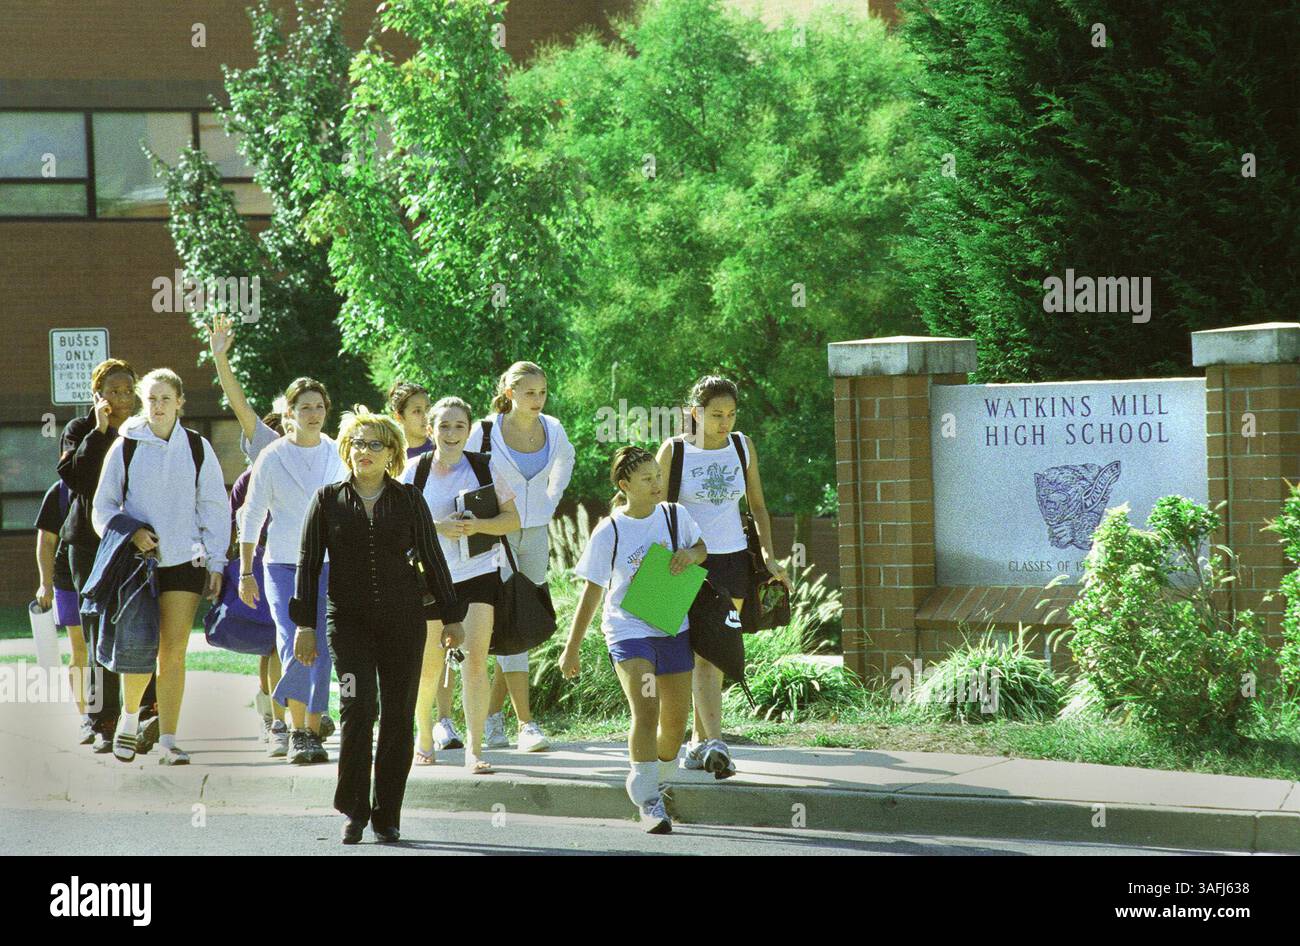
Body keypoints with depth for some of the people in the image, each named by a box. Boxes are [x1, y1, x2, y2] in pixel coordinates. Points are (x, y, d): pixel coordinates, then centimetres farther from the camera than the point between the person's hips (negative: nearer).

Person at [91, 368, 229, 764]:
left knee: (174, 652, -3)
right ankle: (129, 717, 21)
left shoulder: (197, 448, 6)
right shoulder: (125, 447, 3)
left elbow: (214, 508, 10)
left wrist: (216, 562, 3)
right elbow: (102, 507, 7)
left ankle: (168, 739, 1)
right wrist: (129, 532, -12)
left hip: (184, 560, 1)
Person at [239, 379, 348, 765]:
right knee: (293, 648, -14)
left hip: (329, 564, 2)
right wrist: (245, 572, 2)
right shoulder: (272, 457, 1)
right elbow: (251, 517, 5)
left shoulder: (338, 457, 7)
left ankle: (313, 733, 10)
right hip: (283, 564, -2)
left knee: (321, 652, 0)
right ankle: (297, 731, -4)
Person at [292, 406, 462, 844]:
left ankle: (387, 815, 9)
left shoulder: (408, 500, 7)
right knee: (357, 708, -16)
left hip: (403, 618, 1)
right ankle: (354, 811, -8)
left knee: (398, 715, 1)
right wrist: (305, 624, 2)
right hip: (349, 619, -1)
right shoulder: (329, 500, 6)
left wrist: (450, 616, 11)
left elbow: (432, 558, 12)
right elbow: (308, 562, 7)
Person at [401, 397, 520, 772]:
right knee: (429, 663, 9)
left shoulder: (484, 467, 0)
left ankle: (475, 748, -10)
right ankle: (424, 738, 31)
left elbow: (512, 519, 2)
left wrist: (478, 525, -17)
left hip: (478, 572, -1)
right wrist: (438, 527, -18)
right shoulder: (416, 469, 1)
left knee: (475, 661, -11)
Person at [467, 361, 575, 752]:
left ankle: (492, 714, 19)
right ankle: (526, 724, -16)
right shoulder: (486, 432, -10)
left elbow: (564, 461, 24)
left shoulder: (553, 431, 2)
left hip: (536, 536, 5)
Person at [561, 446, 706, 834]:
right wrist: (572, 648, 1)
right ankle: (648, 802, -22)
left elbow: (702, 548, 19)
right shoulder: (609, 532, -7)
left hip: (674, 628, 4)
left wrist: (691, 554, -7)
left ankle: (655, 785, 33)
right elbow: (592, 591, -1)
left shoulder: (675, 515, 2)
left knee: (675, 721, 8)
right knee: (645, 710, -22)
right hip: (628, 630, -4)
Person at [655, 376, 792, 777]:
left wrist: (768, 555, 4)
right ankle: (715, 744, -27)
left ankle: (698, 741, 18)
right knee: (703, 653, -16)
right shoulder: (674, 451, -3)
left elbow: (757, 505, 15)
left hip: (733, 561, 4)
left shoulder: (742, 447, 7)